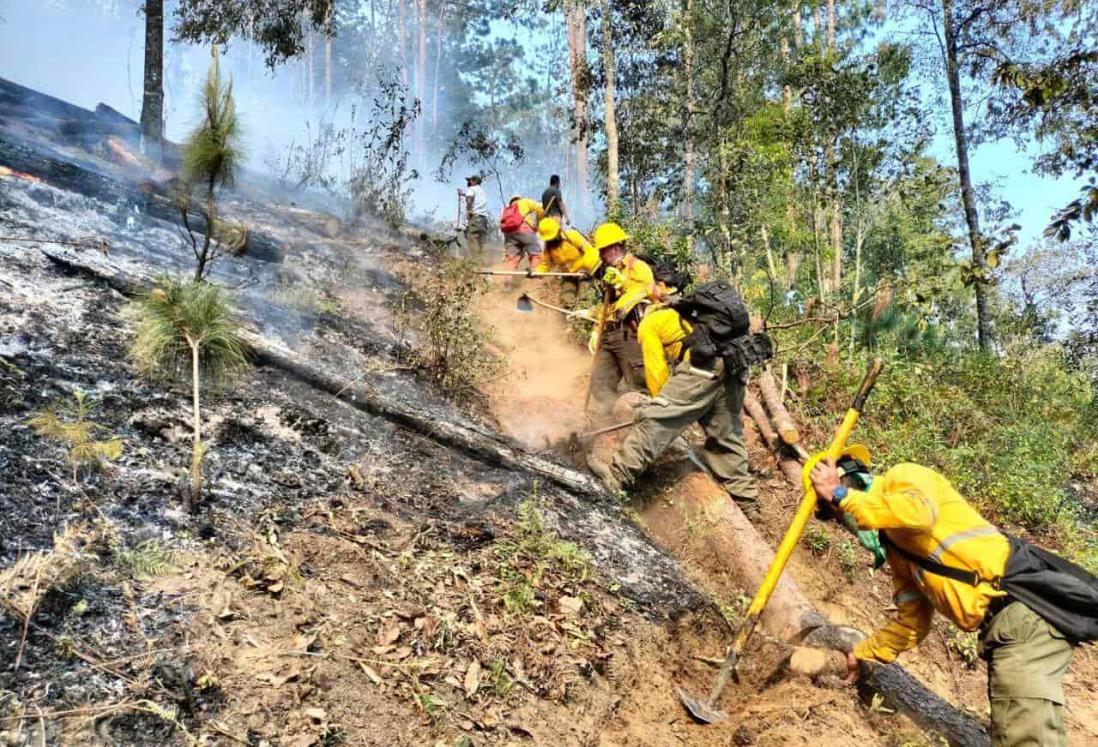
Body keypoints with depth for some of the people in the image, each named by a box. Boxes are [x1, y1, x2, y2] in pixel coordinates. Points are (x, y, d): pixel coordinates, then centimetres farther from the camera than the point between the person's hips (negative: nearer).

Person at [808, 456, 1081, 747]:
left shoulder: (902, 477, -1)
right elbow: (912, 620, 27)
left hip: (1024, 604, -10)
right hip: (1003, 620, 10)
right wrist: (861, 654, 31)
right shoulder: (893, 543, 23)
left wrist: (840, 495, -18)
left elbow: (920, 513, -27)